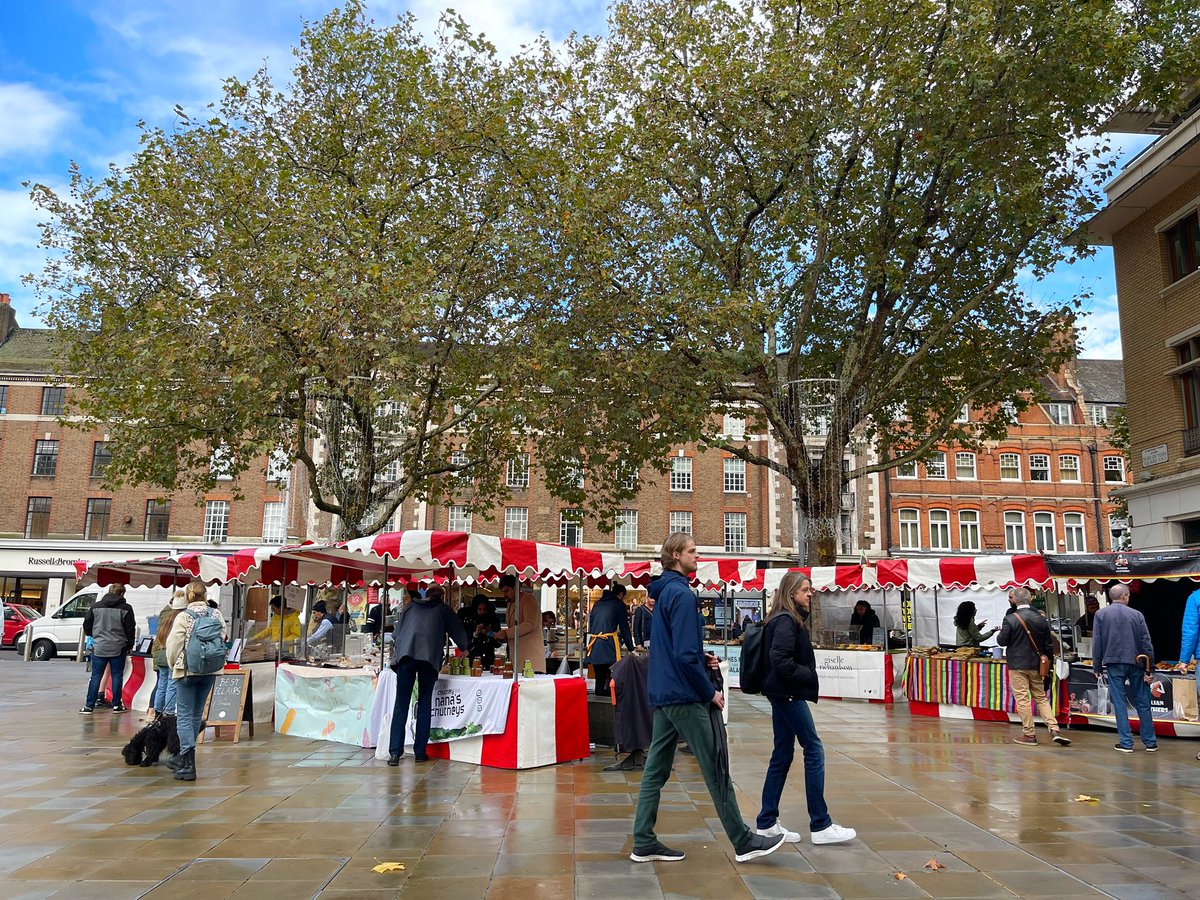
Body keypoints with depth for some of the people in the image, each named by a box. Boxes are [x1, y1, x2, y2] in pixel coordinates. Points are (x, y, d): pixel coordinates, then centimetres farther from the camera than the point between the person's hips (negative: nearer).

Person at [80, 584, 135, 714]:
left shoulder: (96, 606, 3)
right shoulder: (126, 608, -5)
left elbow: (87, 625, 8)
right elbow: (130, 629, -3)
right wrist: (130, 646, 10)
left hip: (99, 647, 2)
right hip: (118, 648, -2)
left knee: (96, 676, 7)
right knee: (117, 676, 6)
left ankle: (89, 706, 5)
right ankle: (116, 705, 11)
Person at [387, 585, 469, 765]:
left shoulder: (411, 606, 24)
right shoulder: (443, 609, 18)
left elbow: (398, 629, 29)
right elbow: (458, 630, 25)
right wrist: (464, 649, 43)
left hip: (405, 654, 1)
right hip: (430, 656, -1)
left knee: (401, 704, 2)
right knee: (424, 704, 8)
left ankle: (395, 752, -4)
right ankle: (420, 752, 9)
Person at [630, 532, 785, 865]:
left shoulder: (663, 592, 13)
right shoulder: (682, 594, -17)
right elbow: (685, 654, -22)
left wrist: (702, 660, 11)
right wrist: (710, 691, -13)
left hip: (662, 696, 10)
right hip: (685, 697, -10)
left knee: (656, 769, 11)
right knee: (716, 769, 0)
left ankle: (643, 843, 16)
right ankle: (743, 842, 10)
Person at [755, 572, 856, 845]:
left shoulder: (788, 619, 15)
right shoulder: (786, 621, -14)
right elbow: (779, 659, -24)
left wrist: (806, 675, 3)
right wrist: (807, 676, -13)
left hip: (784, 695, 10)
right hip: (789, 694, -10)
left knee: (782, 755, 11)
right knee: (814, 750, -4)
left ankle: (767, 823, 15)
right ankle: (820, 825, 1)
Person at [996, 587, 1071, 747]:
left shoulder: (1010, 619, -14)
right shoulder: (1041, 619, 1)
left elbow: (1001, 641, -10)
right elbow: (1048, 644, 7)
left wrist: (1001, 632, 11)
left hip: (1017, 665, -5)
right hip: (1036, 665, 5)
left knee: (1022, 699, 1)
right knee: (1041, 698, 14)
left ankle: (1029, 734, 4)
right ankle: (1054, 729, 5)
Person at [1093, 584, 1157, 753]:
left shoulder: (1100, 614, -1)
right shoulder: (1137, 615, 1)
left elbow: (1096, 642, -1)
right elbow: (1146, 643, 0)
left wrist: (1096, 667, 6)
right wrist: (1149, 668, 5)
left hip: (1114, 664, -1)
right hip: (1136, 663, 1)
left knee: (1120, 703, 2)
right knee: (1142, 703, 11)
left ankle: (1126, 743, 2)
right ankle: (1150, 742, 19)